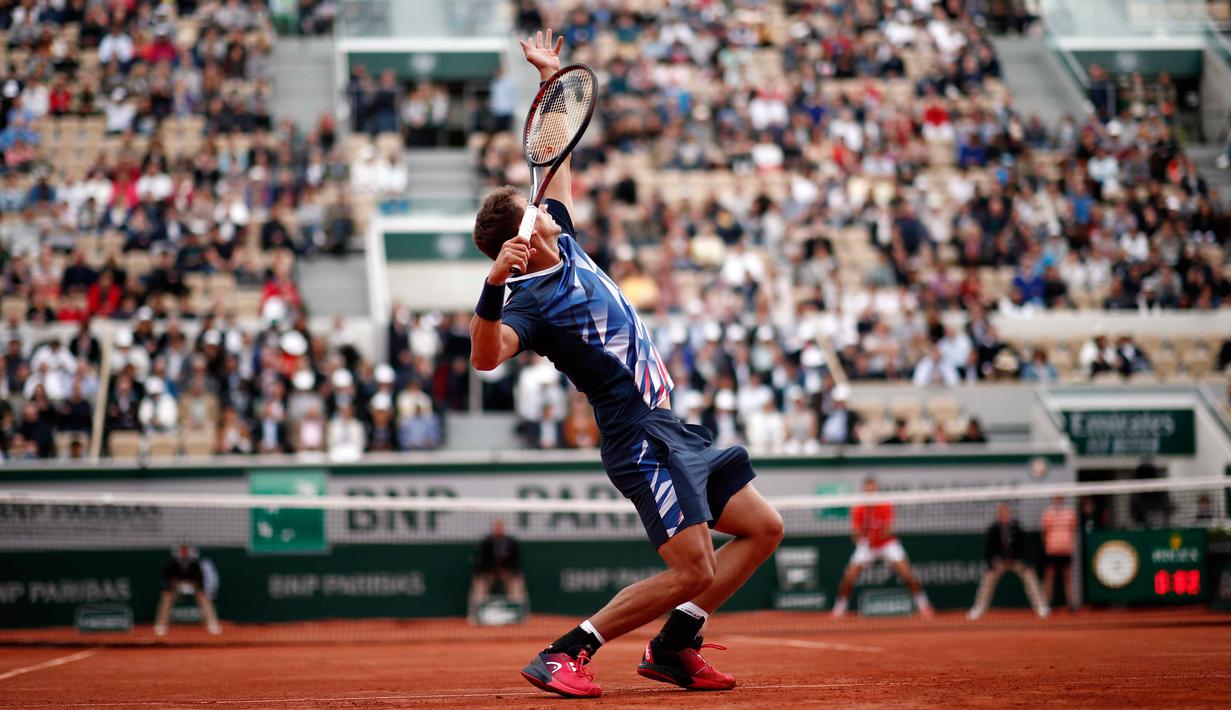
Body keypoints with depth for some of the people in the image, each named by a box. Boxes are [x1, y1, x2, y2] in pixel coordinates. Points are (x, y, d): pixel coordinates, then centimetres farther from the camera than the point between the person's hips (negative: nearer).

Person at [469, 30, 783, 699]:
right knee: (693, 570, -17)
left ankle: (673, 645, 13)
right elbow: (486, 355, -38)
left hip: (673, 429, 10)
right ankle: (563, 654, -11)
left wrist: (551, 76, 23)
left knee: (763, 528, 11)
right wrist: (493, 283, -52)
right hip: (640, 438, -10)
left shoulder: (564, 244, 9)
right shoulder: (530, 302, -17)